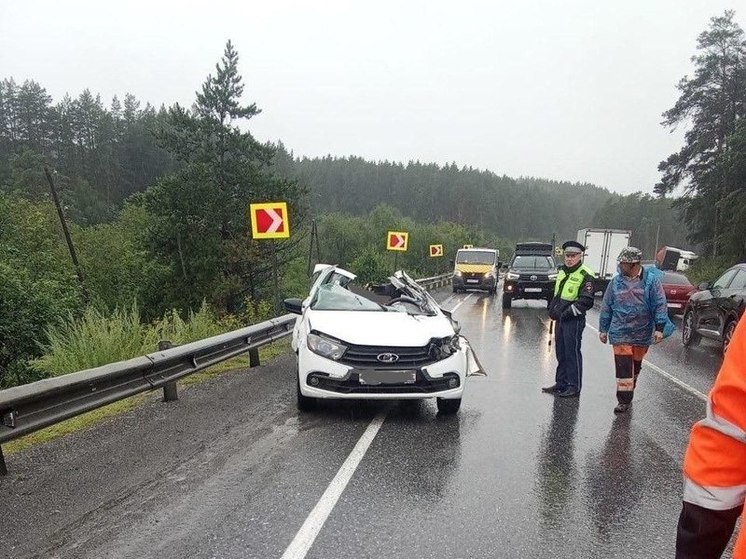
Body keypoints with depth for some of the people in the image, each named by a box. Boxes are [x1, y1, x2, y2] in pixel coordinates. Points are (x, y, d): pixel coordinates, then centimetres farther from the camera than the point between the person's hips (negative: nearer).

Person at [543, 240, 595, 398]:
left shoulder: (585, 275, -10)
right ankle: (561, 383, 23)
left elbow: (586, 301, -17)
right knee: (561, 353, 14)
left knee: (573, 353, -4)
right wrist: (552, 309, 10)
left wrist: (569, 312, -19)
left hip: (574, 320, -8)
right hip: (560, 319, 8)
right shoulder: (562, 271, 16)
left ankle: (575, 387, 4)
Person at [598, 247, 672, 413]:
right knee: (623, 366, -6)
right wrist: (603, 329, 8)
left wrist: (659, 328, -11)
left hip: (642, 333, 0)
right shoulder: (615, 282, 1)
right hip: (620, 333, 0)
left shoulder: (651, 280, -5)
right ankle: (624, 399, 0)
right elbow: (606, 307, 8)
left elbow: (660, 305, -5)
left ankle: (629, 390, 37)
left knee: (635, 364, 17)